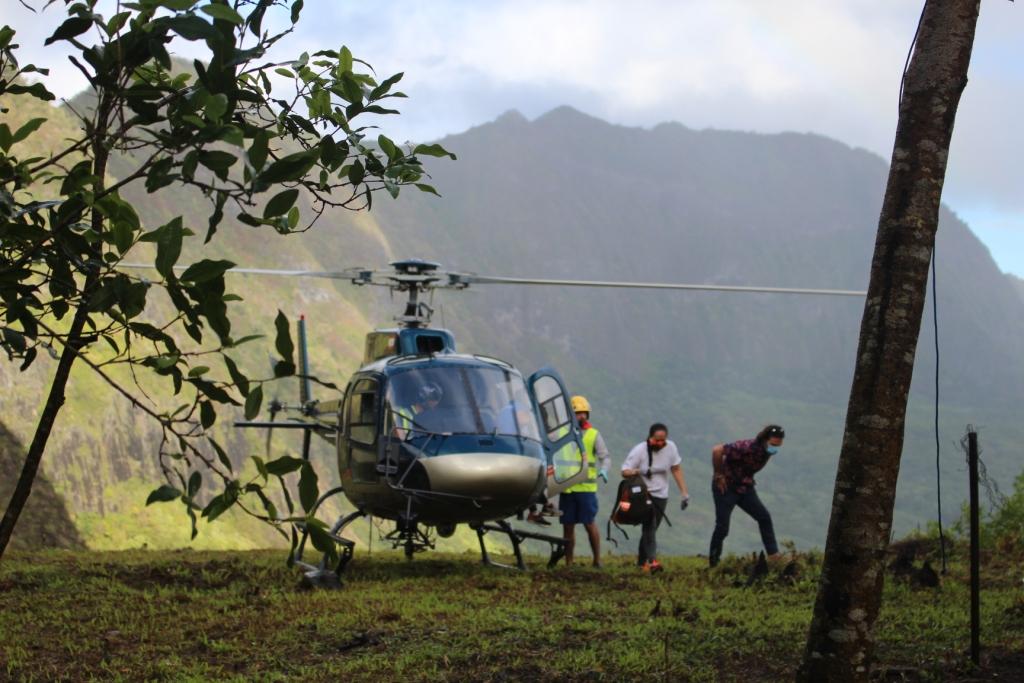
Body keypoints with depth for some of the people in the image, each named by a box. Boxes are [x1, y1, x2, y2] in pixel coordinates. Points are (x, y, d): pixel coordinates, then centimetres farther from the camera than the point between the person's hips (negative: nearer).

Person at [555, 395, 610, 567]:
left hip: (586, 487, -3)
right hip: (566, 488, 3)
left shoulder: (593, 435, 3)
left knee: (589, 523, -4)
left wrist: (604, 469, -23)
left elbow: (605, 457, -3)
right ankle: (568, 563, 10)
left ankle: (597, 560, 5)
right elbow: (555, 455, 16)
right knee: (568, 526, 5)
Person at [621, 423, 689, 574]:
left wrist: (684, 493, 2)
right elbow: (624, 471, -15)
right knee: (649, 526, -21)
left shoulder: (670, 447, -5)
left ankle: (641, 561, 25)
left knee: (650, 528, 8)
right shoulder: (639, 450, -14)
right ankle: (652, 561, -32)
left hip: (660, 495, 4)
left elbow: (676, 469, 5)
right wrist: (637, 472, -38)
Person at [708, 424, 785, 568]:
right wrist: (719, 475, -24)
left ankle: (774, 556, 2)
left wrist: (748, 480, 12)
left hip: (745, 487, 7)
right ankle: (713, 563, 9)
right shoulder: (747, 447, -29)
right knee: (722, 528, -5)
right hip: (726, 487, -7)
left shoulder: (767, 452, -3)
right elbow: (717, 450, -32)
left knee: (764, 517, -3)